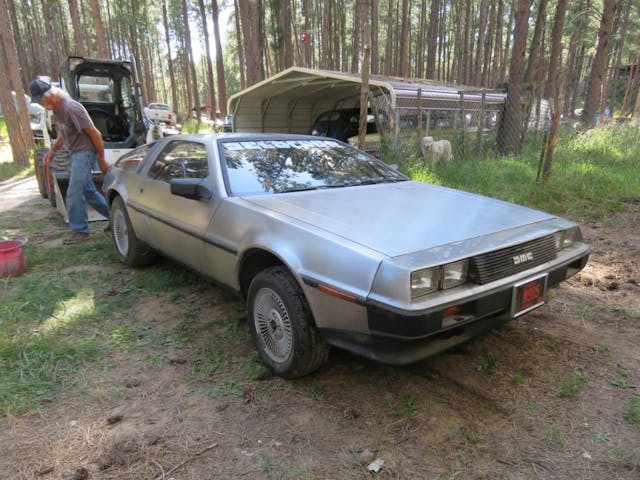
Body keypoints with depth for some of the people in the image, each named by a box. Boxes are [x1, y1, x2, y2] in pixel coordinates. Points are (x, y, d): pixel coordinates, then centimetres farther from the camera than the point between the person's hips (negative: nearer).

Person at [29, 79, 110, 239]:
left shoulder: (71, 108, -20)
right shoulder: (56, 109, 8)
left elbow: (95, 134, -18)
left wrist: (101, 160, -14)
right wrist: (53, 150, 13)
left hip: (84, 152, -10)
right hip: (74, 154, 10)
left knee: (74, 194, -9)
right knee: (88, 191, 14)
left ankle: (79, 230, 1)